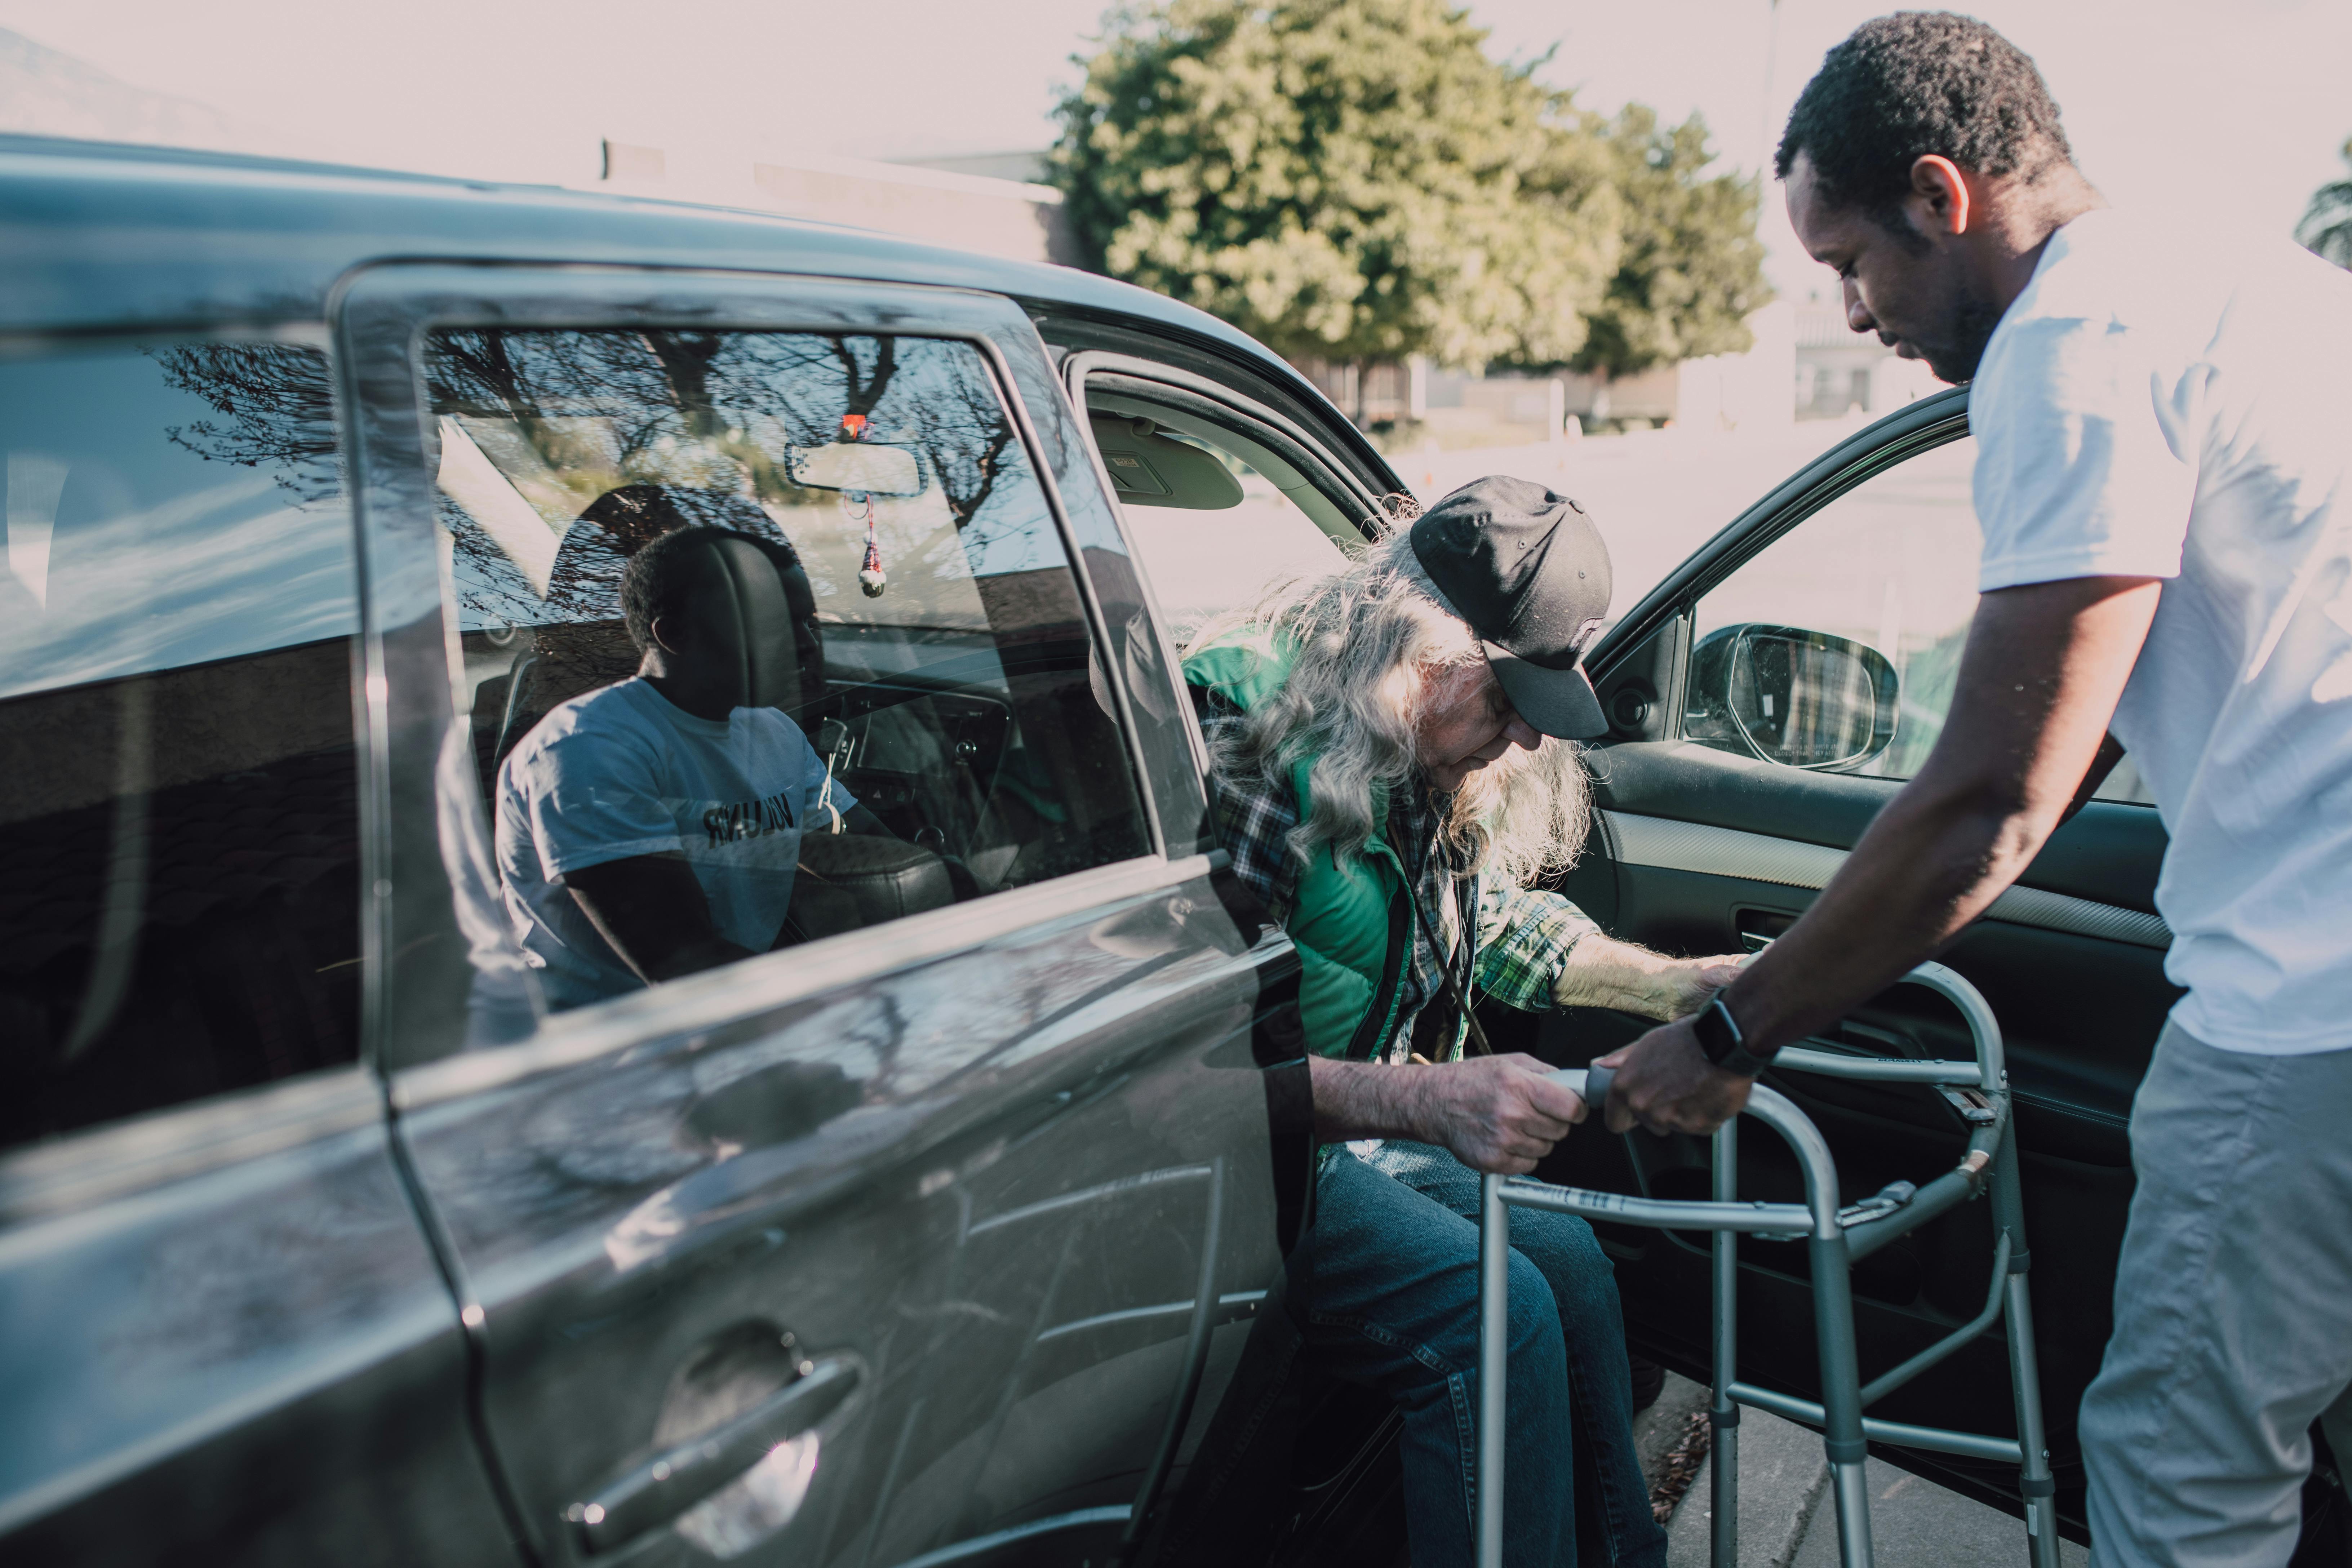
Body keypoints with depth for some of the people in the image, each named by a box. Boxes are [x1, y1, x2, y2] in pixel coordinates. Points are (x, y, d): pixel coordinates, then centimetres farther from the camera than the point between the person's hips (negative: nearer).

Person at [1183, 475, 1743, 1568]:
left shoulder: (1424, 750, 4)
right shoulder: (1241, 731, -26)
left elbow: (1497, 923, 22)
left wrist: (1676, 985, 12)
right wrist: (1432, 1099, -40)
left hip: (1356, 1120, 9)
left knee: (1567, 1259, 0)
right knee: (1496, 1313, -21)